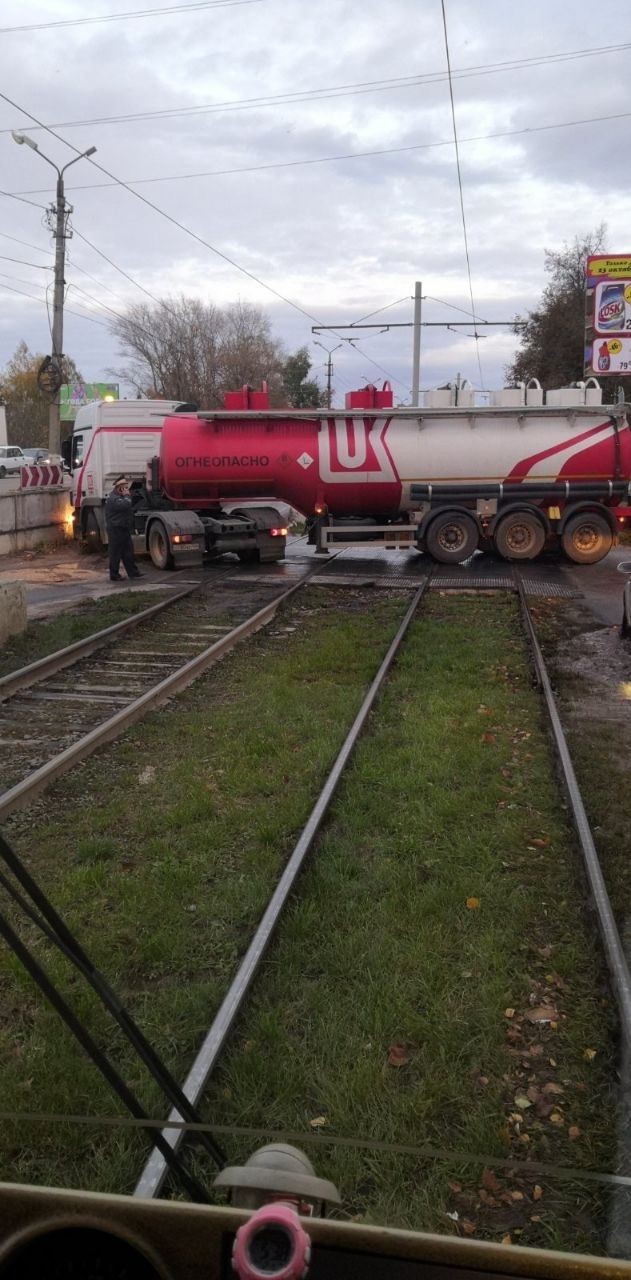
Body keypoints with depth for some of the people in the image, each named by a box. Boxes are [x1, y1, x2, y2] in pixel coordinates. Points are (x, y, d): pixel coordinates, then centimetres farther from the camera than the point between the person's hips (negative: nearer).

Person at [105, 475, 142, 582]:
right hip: (116, 530, -10)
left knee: (128, 552, 8)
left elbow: (128, 509, 29)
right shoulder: (113, 499, -15)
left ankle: (132, 572, 11)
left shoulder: (121, 497, 20)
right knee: (116, 553, -4)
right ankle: (114, 575, 2)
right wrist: (126, 496, -14)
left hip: (124, 529, 10)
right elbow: (125, 505, -30)